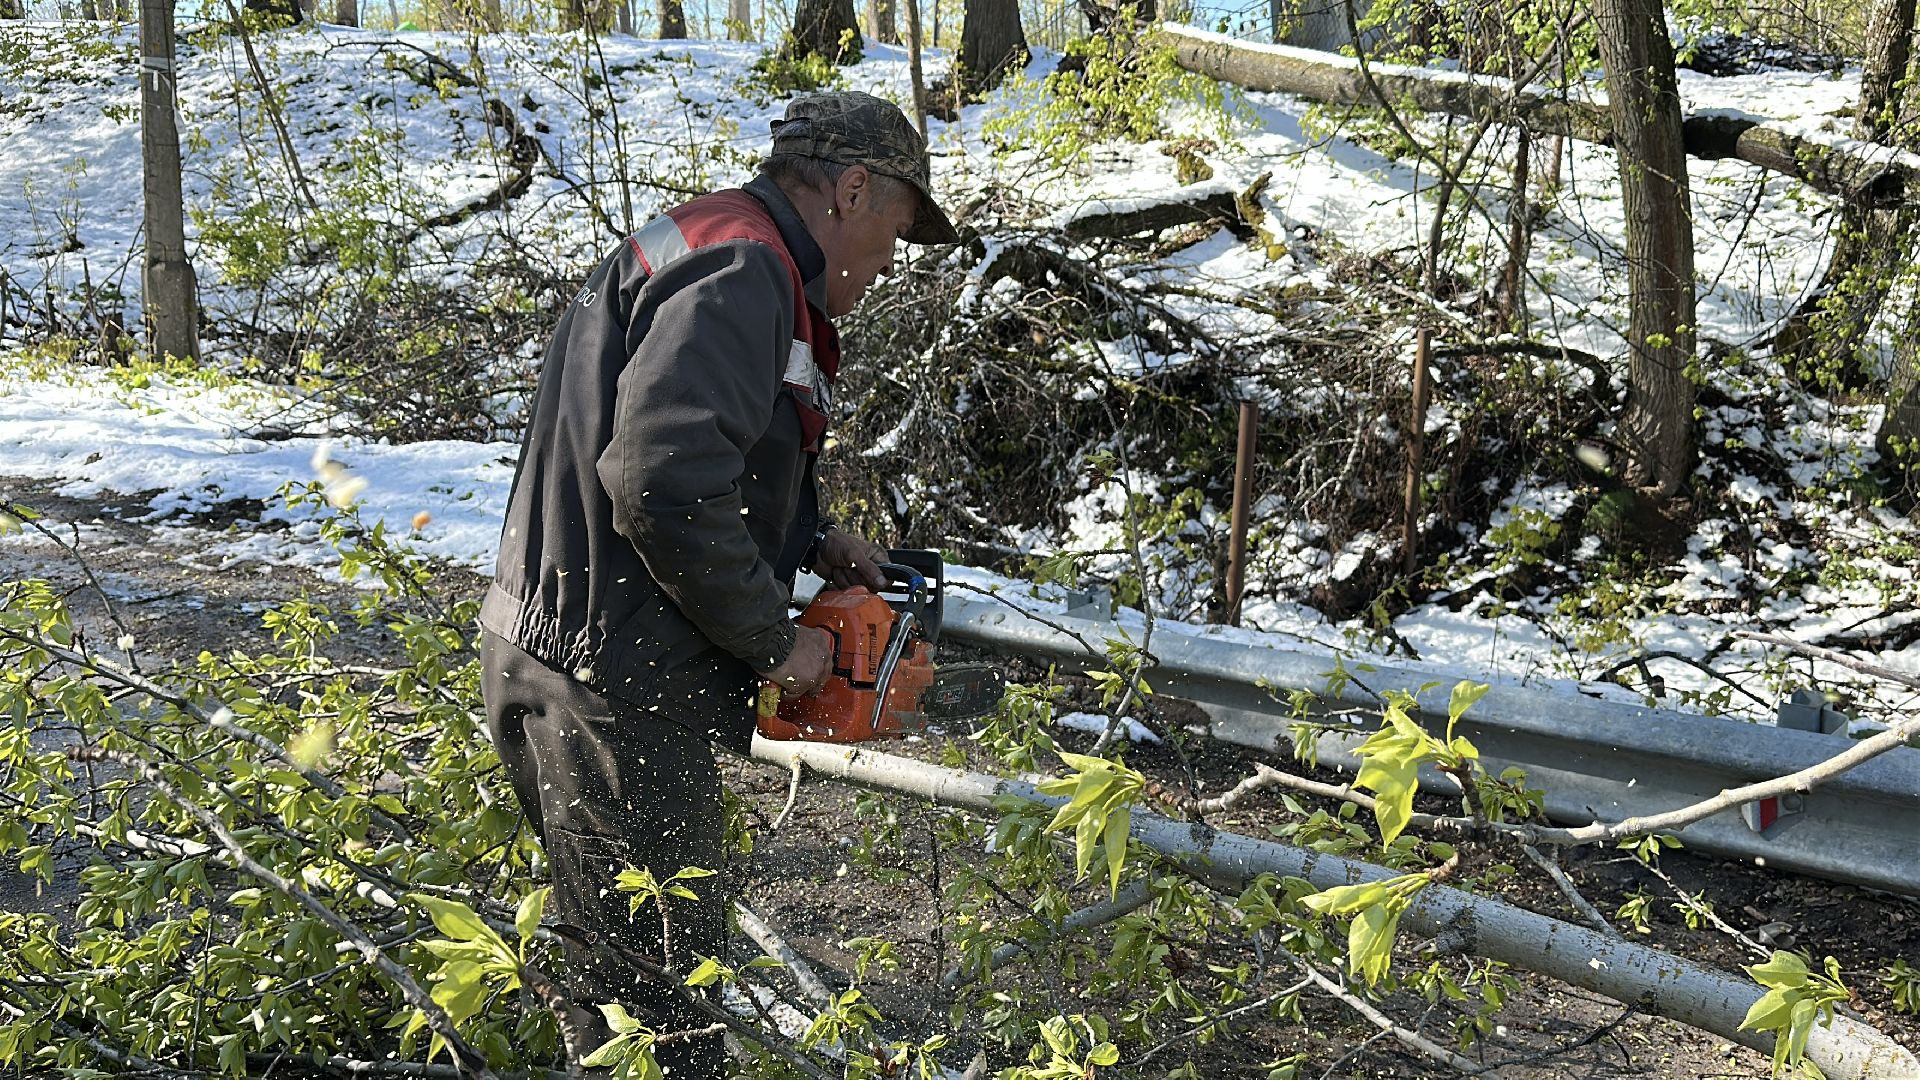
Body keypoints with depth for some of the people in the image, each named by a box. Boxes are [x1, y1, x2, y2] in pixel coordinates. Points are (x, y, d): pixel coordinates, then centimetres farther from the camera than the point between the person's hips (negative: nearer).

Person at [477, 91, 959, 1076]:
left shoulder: (731, 263, 16)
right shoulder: (741, 272, -17)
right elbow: (667, 485, -29)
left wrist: (808, 541, 10)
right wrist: (775, 639, -17)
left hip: (589, 661, 11)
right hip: (609, 688, -11)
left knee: (623, 966, 21)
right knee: (656, 999, -1)